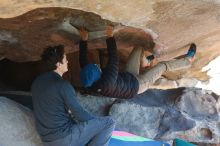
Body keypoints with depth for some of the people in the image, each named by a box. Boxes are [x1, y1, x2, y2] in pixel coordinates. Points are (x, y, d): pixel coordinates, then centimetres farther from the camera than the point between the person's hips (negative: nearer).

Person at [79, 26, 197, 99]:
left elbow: (83, 61, -12)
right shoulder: (107, 83, -45)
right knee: (163, 66, 2)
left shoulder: (88, 84, -22)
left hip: (128, 77, 8)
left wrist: (84, 40, -14)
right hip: (136, 85, -7)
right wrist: (110, 37, -42)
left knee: (138, 49, 8)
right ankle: (188, 60, 27)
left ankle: (144, 62, 41)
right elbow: (113, 60, -44)